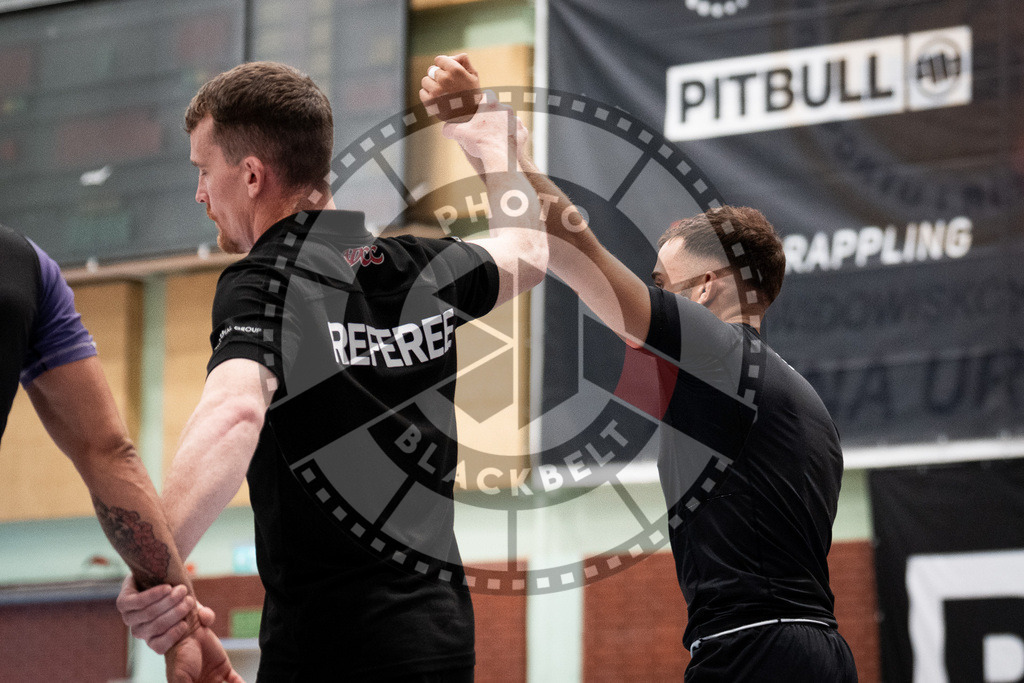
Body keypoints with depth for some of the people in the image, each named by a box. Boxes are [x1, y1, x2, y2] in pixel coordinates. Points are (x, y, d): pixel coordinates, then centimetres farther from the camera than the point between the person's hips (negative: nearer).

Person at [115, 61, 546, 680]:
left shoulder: (261, 283, -12)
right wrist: (498, 153, 49)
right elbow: (527, 251, 31)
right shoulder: (423, 267, 9)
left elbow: (236, 411, -32)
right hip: (444, 633, 7)